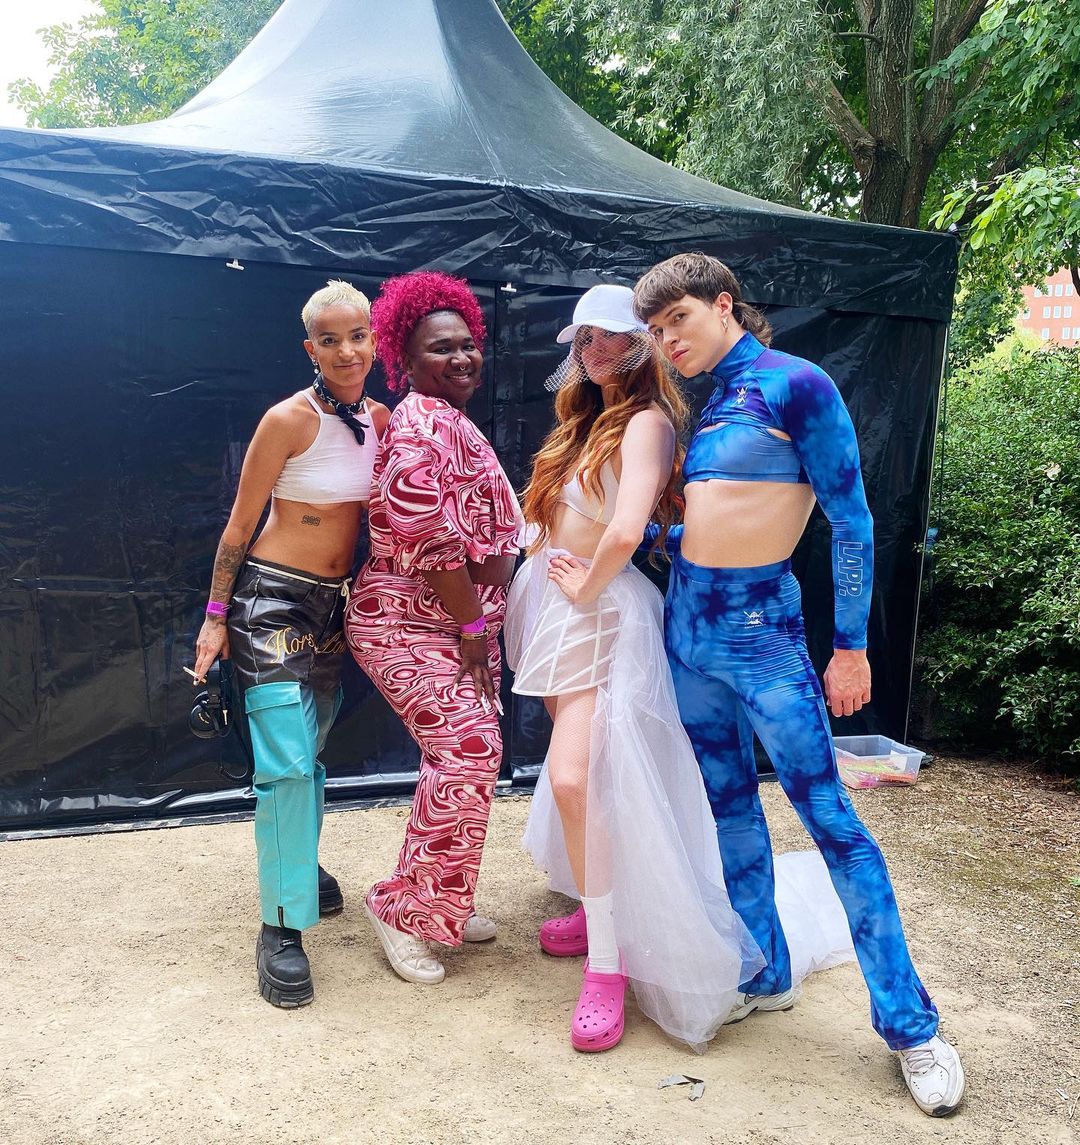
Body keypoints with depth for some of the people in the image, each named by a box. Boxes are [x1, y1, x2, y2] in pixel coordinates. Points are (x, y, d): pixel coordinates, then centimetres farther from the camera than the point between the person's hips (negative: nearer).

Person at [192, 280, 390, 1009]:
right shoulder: (290, 419, -15)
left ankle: (300, 865, 39)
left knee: (310, 754, 17)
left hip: (336, 602, 6)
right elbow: (240, 524, -9)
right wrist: (216, 618, -8)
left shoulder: (379, 418, 2)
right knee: (286, 765, -9)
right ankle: (282, 926, 2)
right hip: (273, 599, -6)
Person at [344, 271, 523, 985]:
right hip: (415, 623, -10)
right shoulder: (424, 425, -16)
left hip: (459, 623, 10)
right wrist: (474, 625, -16)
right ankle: (406, 909, 2)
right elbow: (431, 537, -23)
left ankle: (444, 903, 25)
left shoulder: (451, 423, 17)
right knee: (466, 750, -14)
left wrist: (479, 625, 17)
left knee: (464, 753, 11)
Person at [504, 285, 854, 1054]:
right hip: (551, 605, 9)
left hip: (599, 613, -9)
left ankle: (609, 962, -7)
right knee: (575, 779, 15)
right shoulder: (587, 419, 14)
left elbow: (625, 531, -28)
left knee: (575, 778, -18)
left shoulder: (647, 421, -13)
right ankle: (599, 908, 32)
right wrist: (547, 568, 0)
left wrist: (585, 586, -13)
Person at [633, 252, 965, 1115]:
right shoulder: (709, 407, 12)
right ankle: (767, 975, 29)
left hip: (762, 630, -7)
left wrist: (851, 645, -11)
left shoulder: (796, 384, -9)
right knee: (730, 805, 13)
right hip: (689, 625, 8)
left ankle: (911, 1024, 9)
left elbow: (851, 521, -10)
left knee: (828, 813, -3)